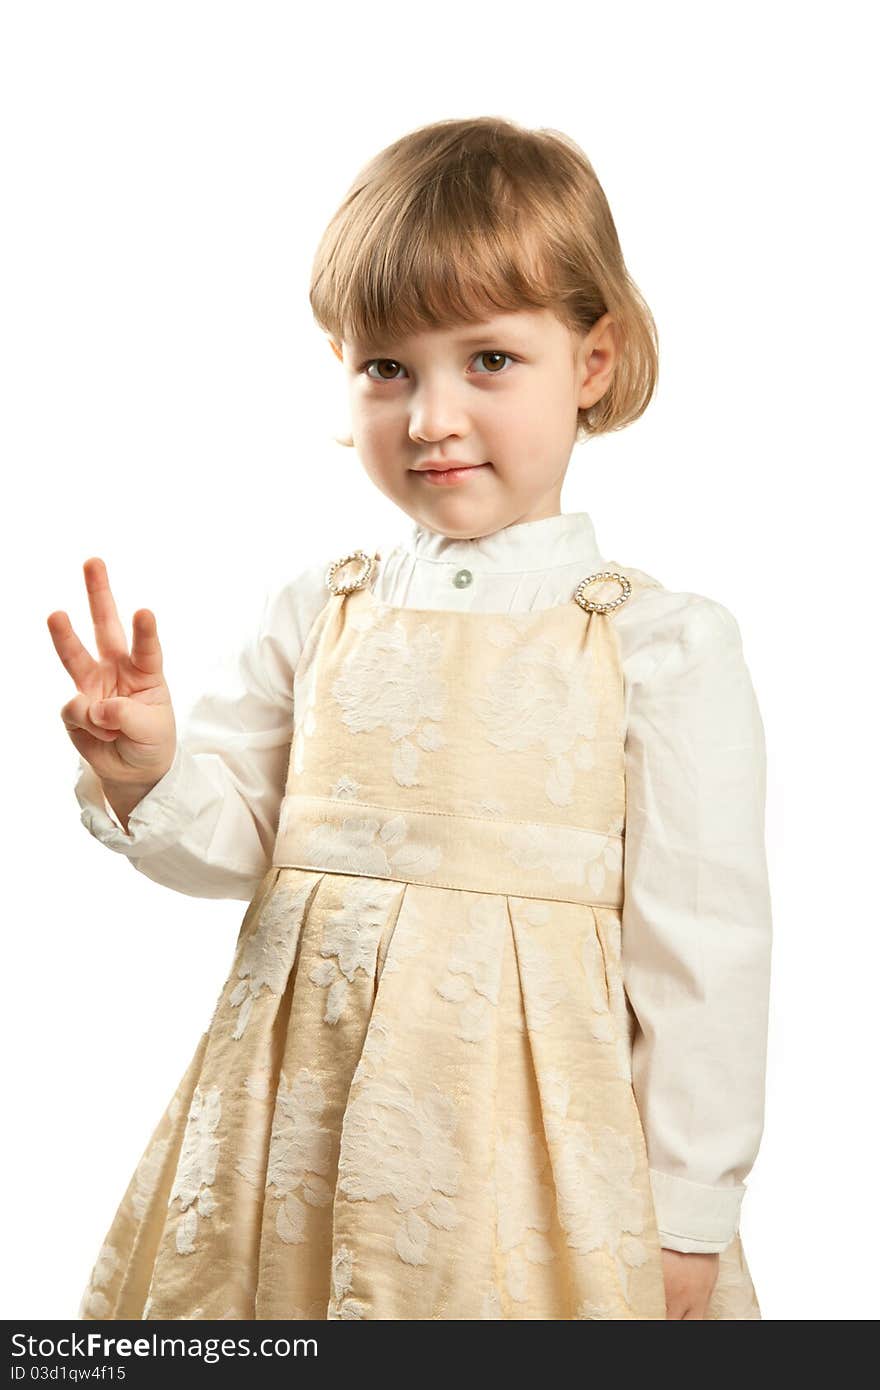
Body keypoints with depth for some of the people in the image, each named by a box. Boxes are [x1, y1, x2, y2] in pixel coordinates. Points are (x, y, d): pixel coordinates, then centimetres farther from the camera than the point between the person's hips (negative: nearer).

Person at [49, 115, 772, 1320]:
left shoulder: (662, 643, -7)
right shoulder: (319, 612, 4)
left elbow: (700, 947, -5)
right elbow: (233, 840, 9)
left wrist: (688, 1216, -4)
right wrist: (146, 776, -12)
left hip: (528, 1126, -3)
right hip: (309, 1106, 4)